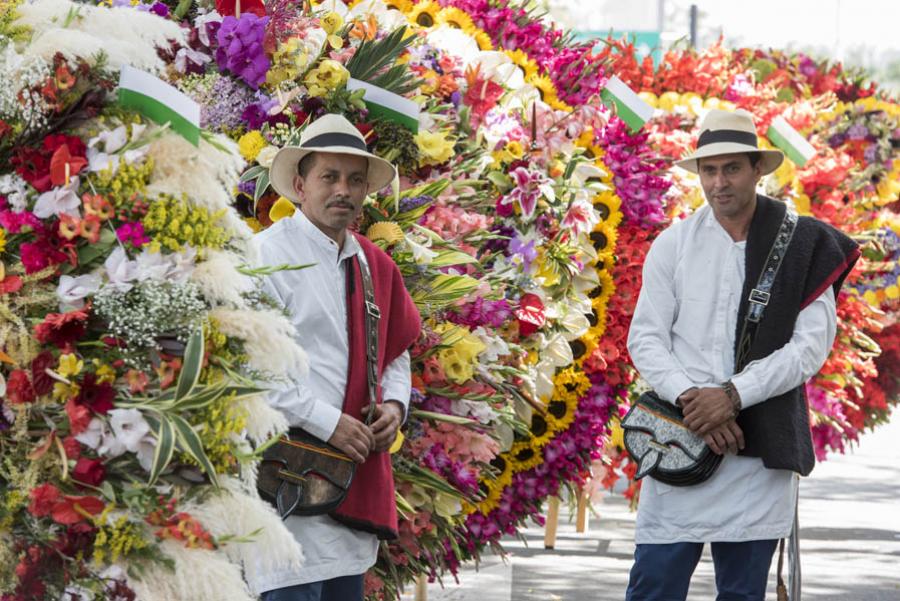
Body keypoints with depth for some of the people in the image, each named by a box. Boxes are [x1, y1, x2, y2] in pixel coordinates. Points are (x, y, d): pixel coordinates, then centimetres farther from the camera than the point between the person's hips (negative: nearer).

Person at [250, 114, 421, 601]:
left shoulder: (375, 265, 17)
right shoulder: (265, 255, -8)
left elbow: (396, 352, 29)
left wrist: (394, 404, 7)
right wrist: (327, 422, -16)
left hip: (357, 470, 8)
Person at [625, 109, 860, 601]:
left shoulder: (803, 246, 1)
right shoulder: (672, 245, 6)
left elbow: (811, 345, -5)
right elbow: (644, 339, 3)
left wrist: (734, 395, -14)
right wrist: (689, 399, -14)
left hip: (761, 450, -1)